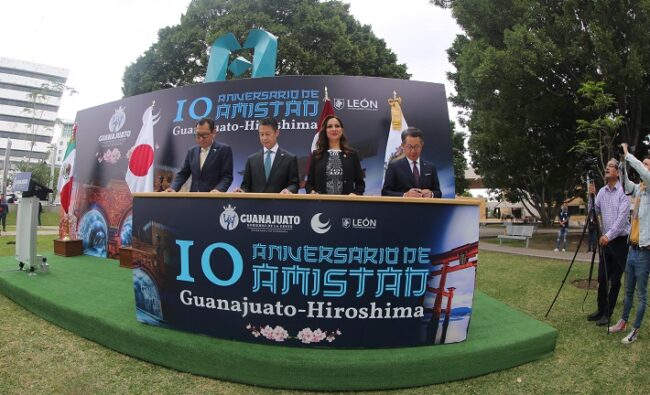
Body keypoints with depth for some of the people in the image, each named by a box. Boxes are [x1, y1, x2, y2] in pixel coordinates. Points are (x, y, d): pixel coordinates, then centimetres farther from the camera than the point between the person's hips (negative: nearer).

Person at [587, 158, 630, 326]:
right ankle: (601, 310, 21)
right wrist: (591, 196, -8)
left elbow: (622, 218, -18)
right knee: (602, 279, 10)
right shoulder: (602, 191, 8)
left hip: (620, 241, -5)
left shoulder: (623, 191, -10)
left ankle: (608, 314, 11)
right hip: (604, 240, 6)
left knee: (615, 281, 3)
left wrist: (609, 236, -25)